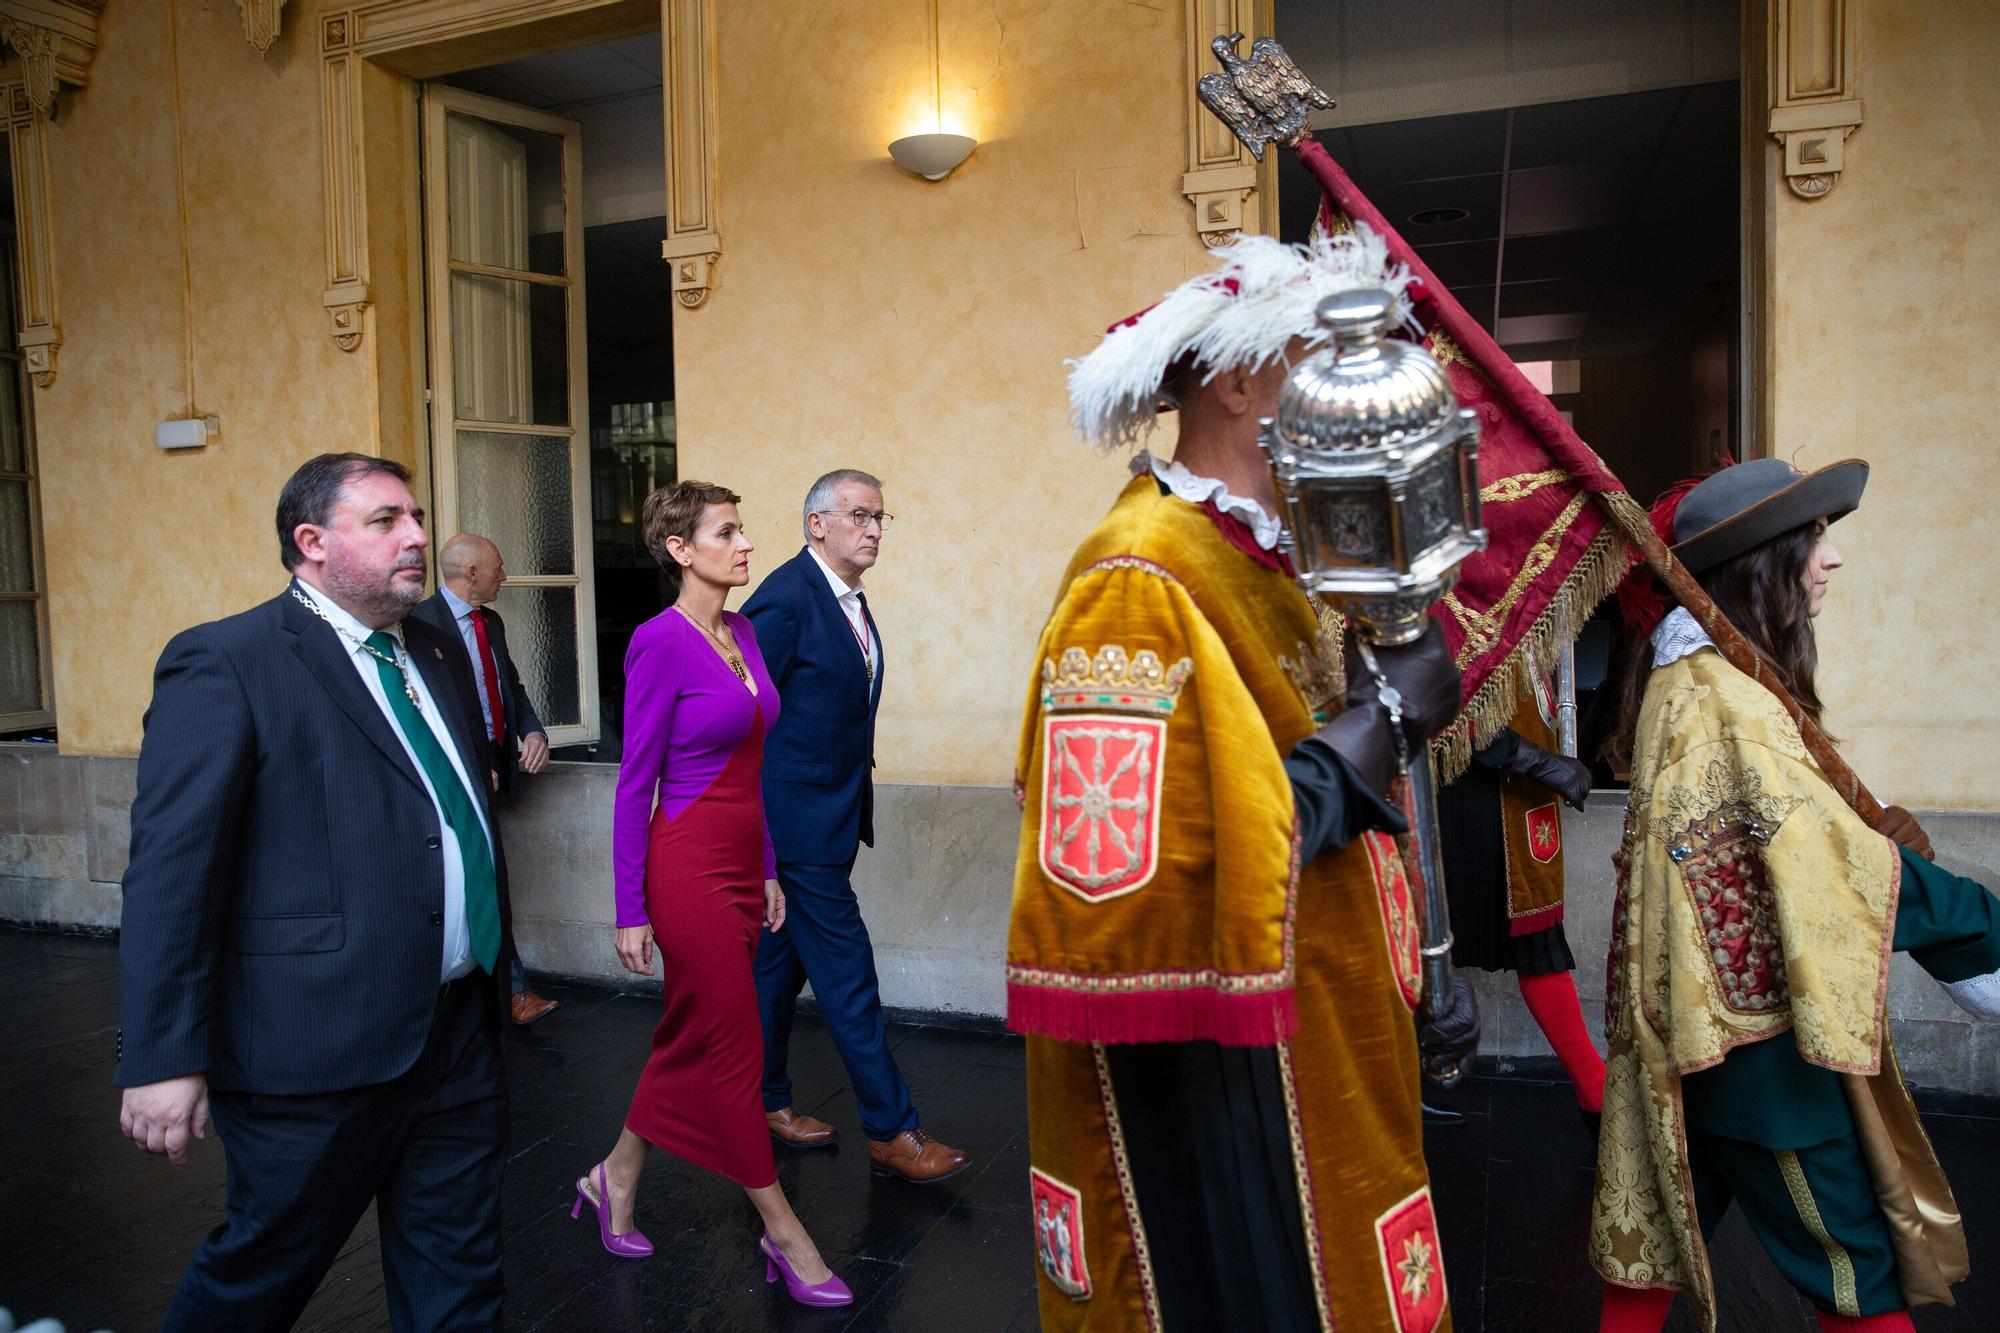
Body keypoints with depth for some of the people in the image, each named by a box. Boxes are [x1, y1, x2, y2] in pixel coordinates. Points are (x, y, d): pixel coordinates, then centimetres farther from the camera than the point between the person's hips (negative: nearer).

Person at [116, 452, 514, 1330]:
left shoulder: (431, 651, 11)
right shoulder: (225, 663, -11)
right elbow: (170, 869, -15)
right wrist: (162, 1058, -17)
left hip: (460, 1029, 7)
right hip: (320, 1049, -6)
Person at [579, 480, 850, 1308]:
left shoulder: (742, 633, 9)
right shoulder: (661, 641, -14)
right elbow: (635, 783, -12)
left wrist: (768, 870, 16)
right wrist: (630, 911, -11)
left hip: (740, 862, 8)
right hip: (689, 864, -8)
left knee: (693, 1039, 18)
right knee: (733, 1049, 2)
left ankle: (615, 1178, 38)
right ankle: (783, 1234, 16)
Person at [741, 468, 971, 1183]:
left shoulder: (849, 600, 11)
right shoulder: (787, 598, -18)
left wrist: (853, 797, 17)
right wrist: (756, 819, -13)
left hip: (830, 815, 9)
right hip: (799, 818, -9)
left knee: (780, 960, 18)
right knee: (847, 970, -3)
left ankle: (766, 1100, 32)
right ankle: (891, 1132, 7)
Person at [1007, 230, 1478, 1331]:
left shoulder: (1278, 564, 9)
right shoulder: (1142, 583, -21)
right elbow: (1111, 895, -33)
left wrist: (1412, 979, 8)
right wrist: (1372, 726, -24)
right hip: (1210, 1110, -9)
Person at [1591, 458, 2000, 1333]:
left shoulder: (1686, 673, 9)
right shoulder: (1721, 692, -20)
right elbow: (1824, 850, -23)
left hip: (1695, 1013, 9)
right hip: (1757, 1030, -9)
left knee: (1665, 1215, 19)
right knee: (1857, 1261, 6)